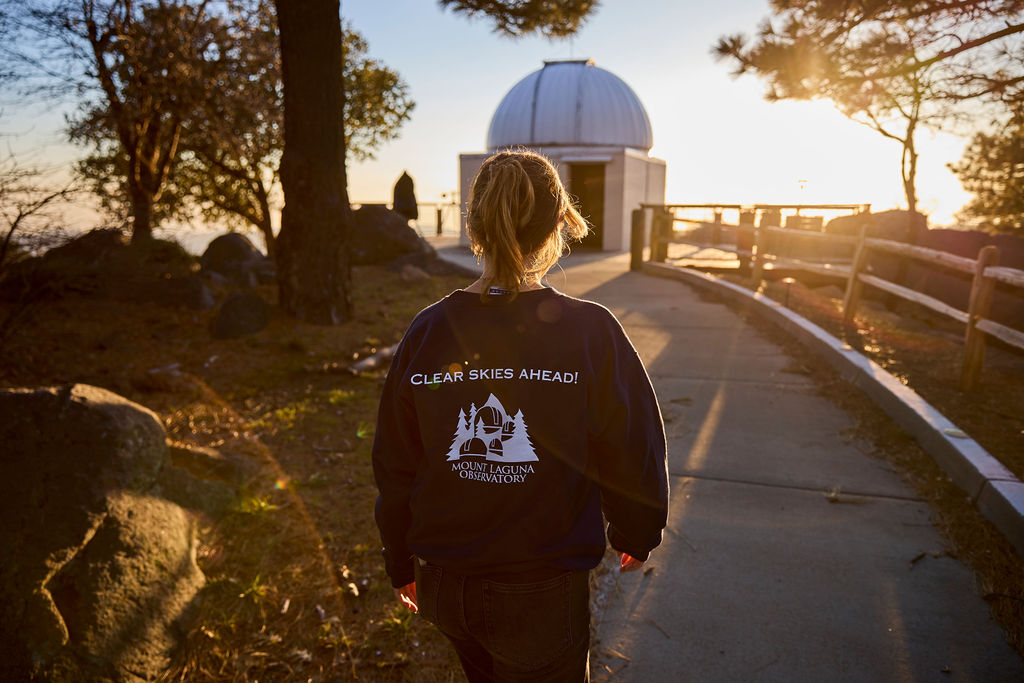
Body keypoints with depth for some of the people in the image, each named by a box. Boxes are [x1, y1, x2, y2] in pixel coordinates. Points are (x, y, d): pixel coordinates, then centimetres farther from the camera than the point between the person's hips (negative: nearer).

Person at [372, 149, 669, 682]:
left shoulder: (425, 333, -10)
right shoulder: (591, 333, -19)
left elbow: (395, 467, -1)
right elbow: (632, 454, -10)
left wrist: (402, 564, 15)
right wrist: (635, 533, 12)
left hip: (443, 588, 4)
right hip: (543, 596, -3)